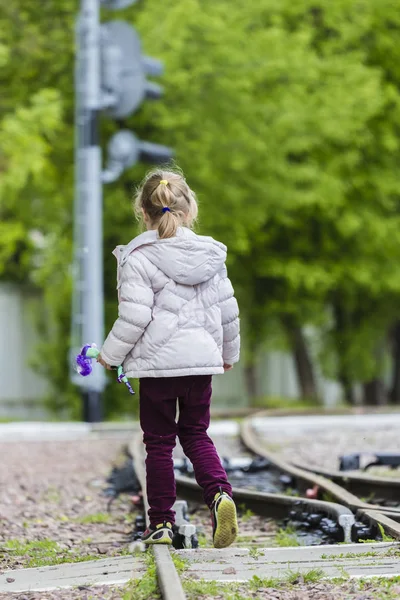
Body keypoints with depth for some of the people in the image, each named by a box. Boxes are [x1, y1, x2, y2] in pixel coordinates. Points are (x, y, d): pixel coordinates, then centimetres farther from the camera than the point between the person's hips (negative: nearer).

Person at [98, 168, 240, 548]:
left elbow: (134, 316, -16)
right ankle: (219, 493, -10)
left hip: (156, 361, -4)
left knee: (159, 442, 8)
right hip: (202, 359, 4)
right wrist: (229, 353, 25)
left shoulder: (139, 257, -11)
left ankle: (161, 523, 12)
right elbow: (227, 310, 9)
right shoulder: (210, 254, 4)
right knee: (196, 435, 15)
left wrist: (110, 355, -1)